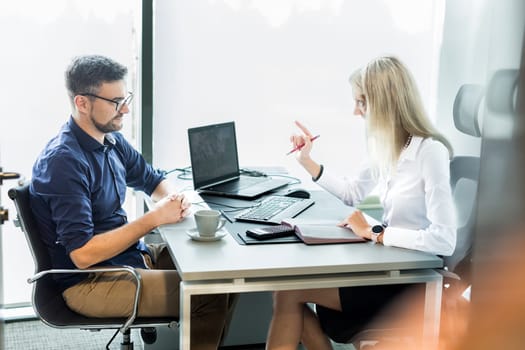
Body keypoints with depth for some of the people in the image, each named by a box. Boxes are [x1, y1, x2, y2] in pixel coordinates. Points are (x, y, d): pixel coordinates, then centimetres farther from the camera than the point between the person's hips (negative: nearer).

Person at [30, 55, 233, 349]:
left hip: (133, 253, 9)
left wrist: (176, 199, -6)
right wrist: (154, 218, -24)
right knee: (208, 294, -19)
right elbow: (83, 254, -27)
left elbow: (154, 181, 18)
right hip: (91, 282, -9)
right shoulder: (64, 162, -23)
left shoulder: (112, 140, 3)